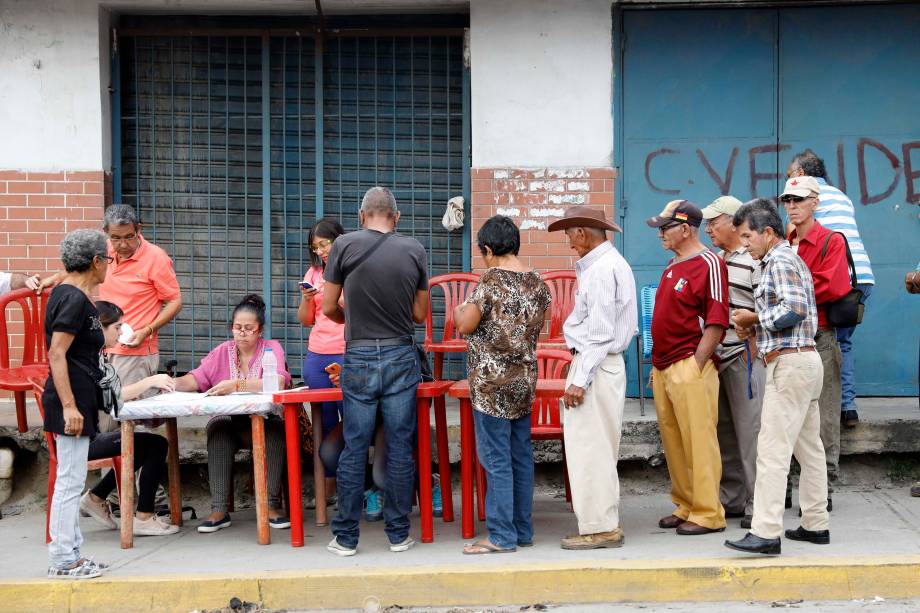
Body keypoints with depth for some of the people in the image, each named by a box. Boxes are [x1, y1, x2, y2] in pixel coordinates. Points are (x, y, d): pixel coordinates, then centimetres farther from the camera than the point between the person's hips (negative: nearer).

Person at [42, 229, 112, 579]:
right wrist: (69, 406, -23)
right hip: (72, 400, -10)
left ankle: (70, 554, 21)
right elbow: (57, 355, -21)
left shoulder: (66, 294, 15)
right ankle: (62, 561, 1)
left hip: (75, 400, 10)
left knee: (71, 480, 14)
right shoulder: (74, 299, -15)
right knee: (70, 481, -5)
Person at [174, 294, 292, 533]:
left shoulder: (271, 348, -1)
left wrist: (236, 385, -32)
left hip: (264, 421, -2)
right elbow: (196, 379, -1)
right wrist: (173, 384, -23)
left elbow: (278, 382, -21)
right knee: (218, 428, -29)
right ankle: (219, 510, -28)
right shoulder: (222, 352, 11)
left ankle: (271, 505, -27)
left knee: (275, 428, -34)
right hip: (229, 422, 3)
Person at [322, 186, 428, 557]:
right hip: (402, 358, 1)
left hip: (359, 359, -1)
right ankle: (398, 535, 14)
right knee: (400, 449, 7)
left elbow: (329, 308, 1)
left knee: (354, 449, 5)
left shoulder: (345, 245, -4)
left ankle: (346, 537, 12)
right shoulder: (414, 251, 1)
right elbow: (420, 314, 6)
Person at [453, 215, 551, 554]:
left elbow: (466, 326, -12)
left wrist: (458, 310, 8)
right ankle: (523, 530, 18)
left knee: (496, 459, -2)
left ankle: (501, 535, 1)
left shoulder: (491, 280, -14)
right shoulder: (537, 281, 7)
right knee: (521, 456, 12)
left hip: (492, 382, -7)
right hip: (525, 380, 7)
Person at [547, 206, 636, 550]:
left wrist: (579, 380, -20)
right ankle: (605, 524, 21)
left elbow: (600, 332, -20)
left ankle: (598, 528, 1)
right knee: (598, 448, 14)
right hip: (606, 363, 11)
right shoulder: (611, 263, 16)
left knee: (588, 448, -5)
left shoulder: (601, 269, -16)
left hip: (595, 365, -11)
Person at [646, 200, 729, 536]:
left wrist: (695, 366, -17)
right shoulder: (673, 265, 18)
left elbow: (716, 322, -14)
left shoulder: (708, 264, -9)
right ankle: (685, 506, 22)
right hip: (664, 368, 9)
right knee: (673, 442, 13)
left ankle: (708, 513, 1)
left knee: (699, 441, -5)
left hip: (689, 367, -9)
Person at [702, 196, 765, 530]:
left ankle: (757, 505, 1)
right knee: (723, 430, 13)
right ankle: (731, 499, 23)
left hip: (744, 356, -8)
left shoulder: (754, 261, -8)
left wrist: (751, 351, -15)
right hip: (716, 357, 8)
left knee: (750, 431, -6)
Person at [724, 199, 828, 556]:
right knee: (809, 447, 13)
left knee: (773, 449, -12)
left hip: (789, 363, -11)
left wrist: (755, 318, -9)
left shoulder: (779, 262, -10)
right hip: (805, 359, 11)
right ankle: (815, 525, 19)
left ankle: (766, 533, -13)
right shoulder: (791, 260, 22)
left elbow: (793, 310, -22)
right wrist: (755, 328, 9)